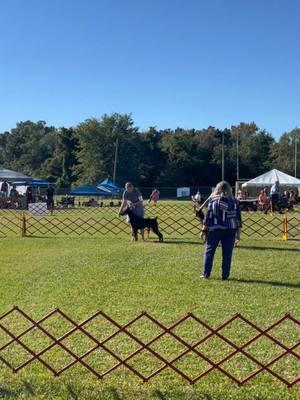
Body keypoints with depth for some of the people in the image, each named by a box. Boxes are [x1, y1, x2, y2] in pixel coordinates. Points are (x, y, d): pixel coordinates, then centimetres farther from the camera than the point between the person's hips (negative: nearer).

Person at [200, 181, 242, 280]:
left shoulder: (212, 199, 2)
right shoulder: (234, 201, 7)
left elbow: (208, 216, -3)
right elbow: (238, 219, 7)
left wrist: (203, 230, 1)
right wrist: (238, 234, 11)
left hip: (214, 229, -1)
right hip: (230, 230, 1)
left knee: (209, 251, 7)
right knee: (227, 253, 6)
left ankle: (206, 274, 8)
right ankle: (225, 275, 7)